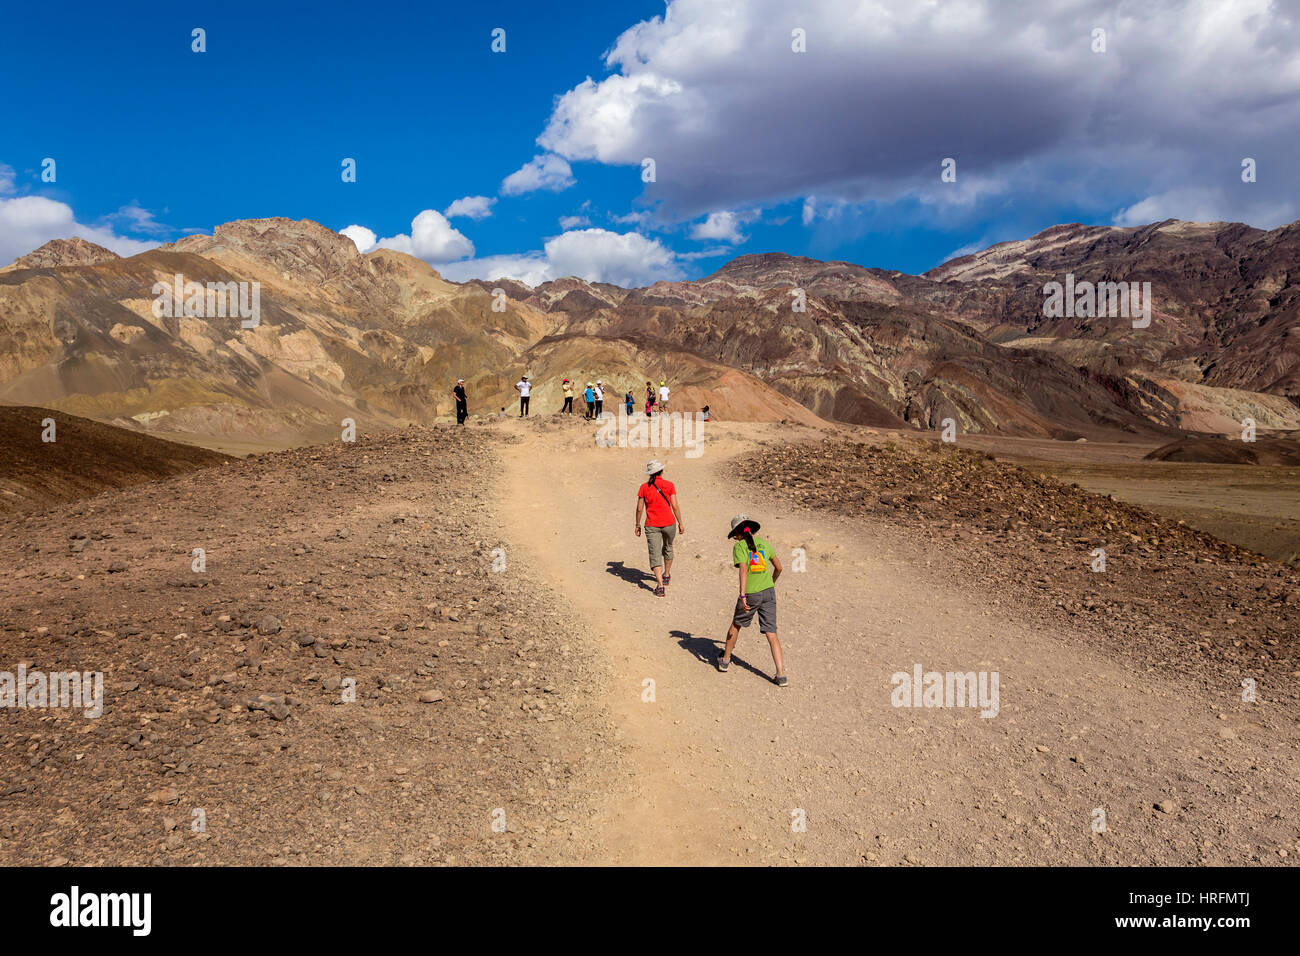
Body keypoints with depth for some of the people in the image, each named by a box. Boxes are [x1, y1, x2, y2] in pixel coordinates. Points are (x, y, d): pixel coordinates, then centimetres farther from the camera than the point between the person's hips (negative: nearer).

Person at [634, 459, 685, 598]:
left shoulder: (644, 487, -1)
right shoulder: (669, 485, -4)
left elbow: (639, 509, 1)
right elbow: (675, 506, -6)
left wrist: (638, 525, 13)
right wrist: (680, 523, 3)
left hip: (652, 525, -1)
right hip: (669, 523, 1)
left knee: (655, 555, -3)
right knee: (668, 548, 25)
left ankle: (660, 586, -16)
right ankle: (666, 576, 43)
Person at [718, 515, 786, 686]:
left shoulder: (739, 546, -4)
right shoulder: (764, 543, 11)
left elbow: (743, 570, -18)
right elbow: (779, 568, 17)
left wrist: (742, 596, -23)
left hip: (751, 594, -3)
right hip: (769, 591, 3)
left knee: (736, 625, 21)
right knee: (771, 633, 3)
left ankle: (725, 659, 37)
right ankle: (781, 675, -5)